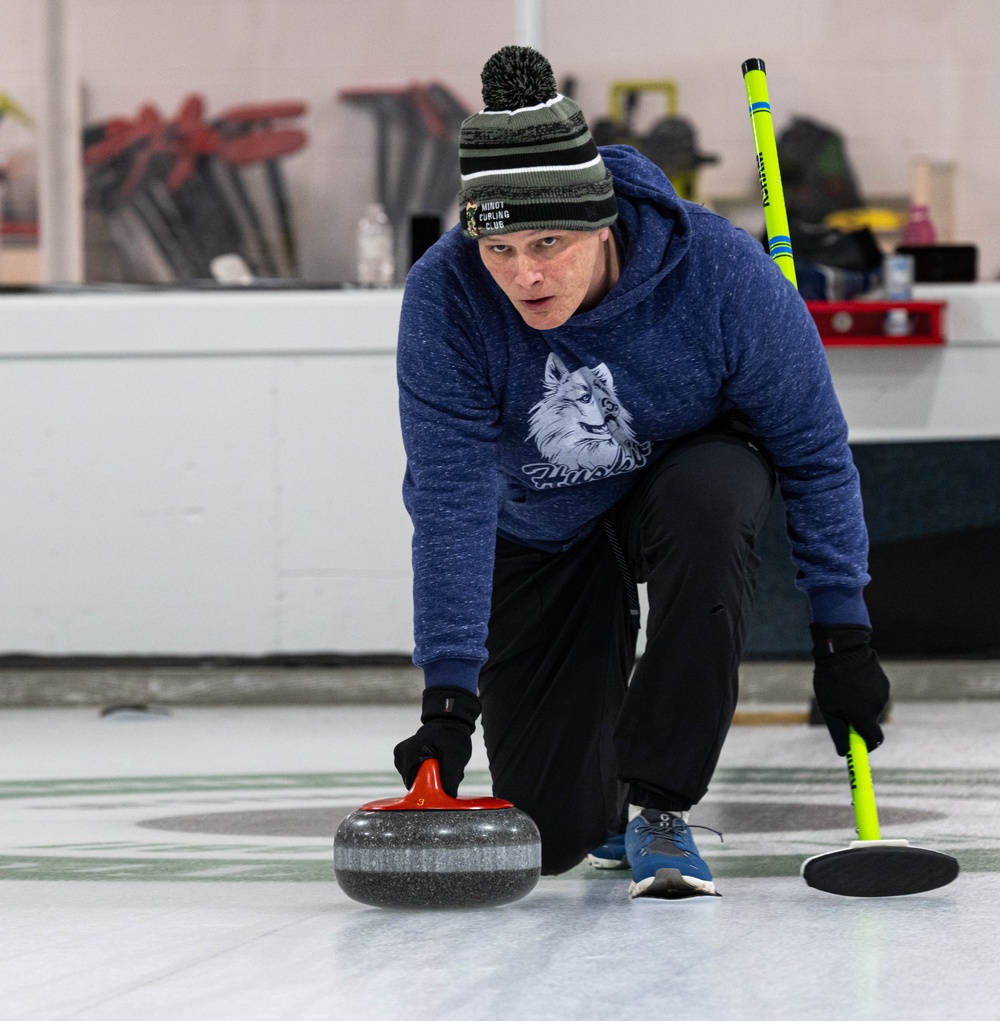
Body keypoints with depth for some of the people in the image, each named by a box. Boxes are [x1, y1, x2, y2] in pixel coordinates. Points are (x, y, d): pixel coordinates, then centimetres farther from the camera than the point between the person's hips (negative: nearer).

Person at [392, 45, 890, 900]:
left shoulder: (722, 272, -32)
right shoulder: (445, 297, -30)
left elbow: (814, 449, -19)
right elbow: (451, 500, -31)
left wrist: (843, 634, -19)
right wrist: (448, 692, -38)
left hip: (688, 473, -1)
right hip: (539, 534, 1)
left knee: (705, 503, -40)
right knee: (548, 833, -7)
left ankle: (660, 807, -24)